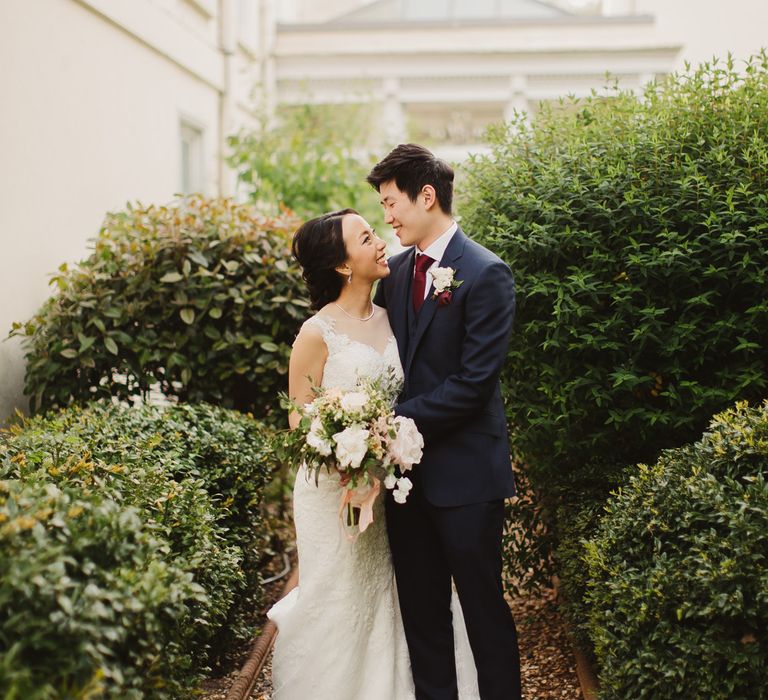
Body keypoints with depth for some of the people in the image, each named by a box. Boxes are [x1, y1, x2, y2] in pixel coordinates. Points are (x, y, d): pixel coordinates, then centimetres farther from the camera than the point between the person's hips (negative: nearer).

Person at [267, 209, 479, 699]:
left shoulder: (388, 319, 4)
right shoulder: (317, 333, -13)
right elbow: (298, 418, -9)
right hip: (336, 488, -5)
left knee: (389, 599, 12)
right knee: (341, 607, 6)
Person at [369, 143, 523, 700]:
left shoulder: (485, 274, -12)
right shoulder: (396, 271, 9)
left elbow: (473, 381, -18)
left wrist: (401, 420, -17)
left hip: (464, 471, -6)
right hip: (407, 465, 7)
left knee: (484, 607, 5)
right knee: (421, 609, 15)